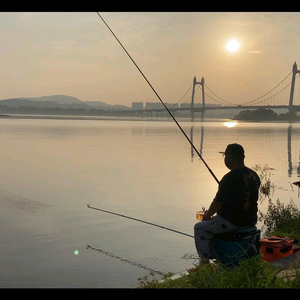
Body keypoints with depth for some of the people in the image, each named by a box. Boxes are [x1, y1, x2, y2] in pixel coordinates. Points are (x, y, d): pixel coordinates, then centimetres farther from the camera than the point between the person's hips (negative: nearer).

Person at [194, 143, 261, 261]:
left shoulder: (229, 178, -22)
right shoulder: (254, 175, 4)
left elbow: (218, 202, -17)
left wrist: (208, 215, 2)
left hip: (233, 221, -9)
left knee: (199, 228, 7)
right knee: (216, 222, 32)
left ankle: (206, 261, 10)